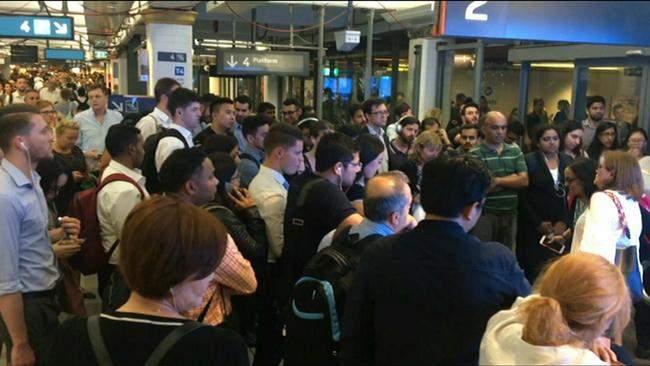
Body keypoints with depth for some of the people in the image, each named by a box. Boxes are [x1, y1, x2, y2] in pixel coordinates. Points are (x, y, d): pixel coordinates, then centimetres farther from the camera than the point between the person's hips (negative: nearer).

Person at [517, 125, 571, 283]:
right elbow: (522, 197, -6)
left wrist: (564, 222, -4)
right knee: (535, 269, -3)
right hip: (534, 226, -3)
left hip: (561, 226, 3)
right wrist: (538, 223, -9)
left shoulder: (567, 161, 10)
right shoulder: (529, 161, -2)